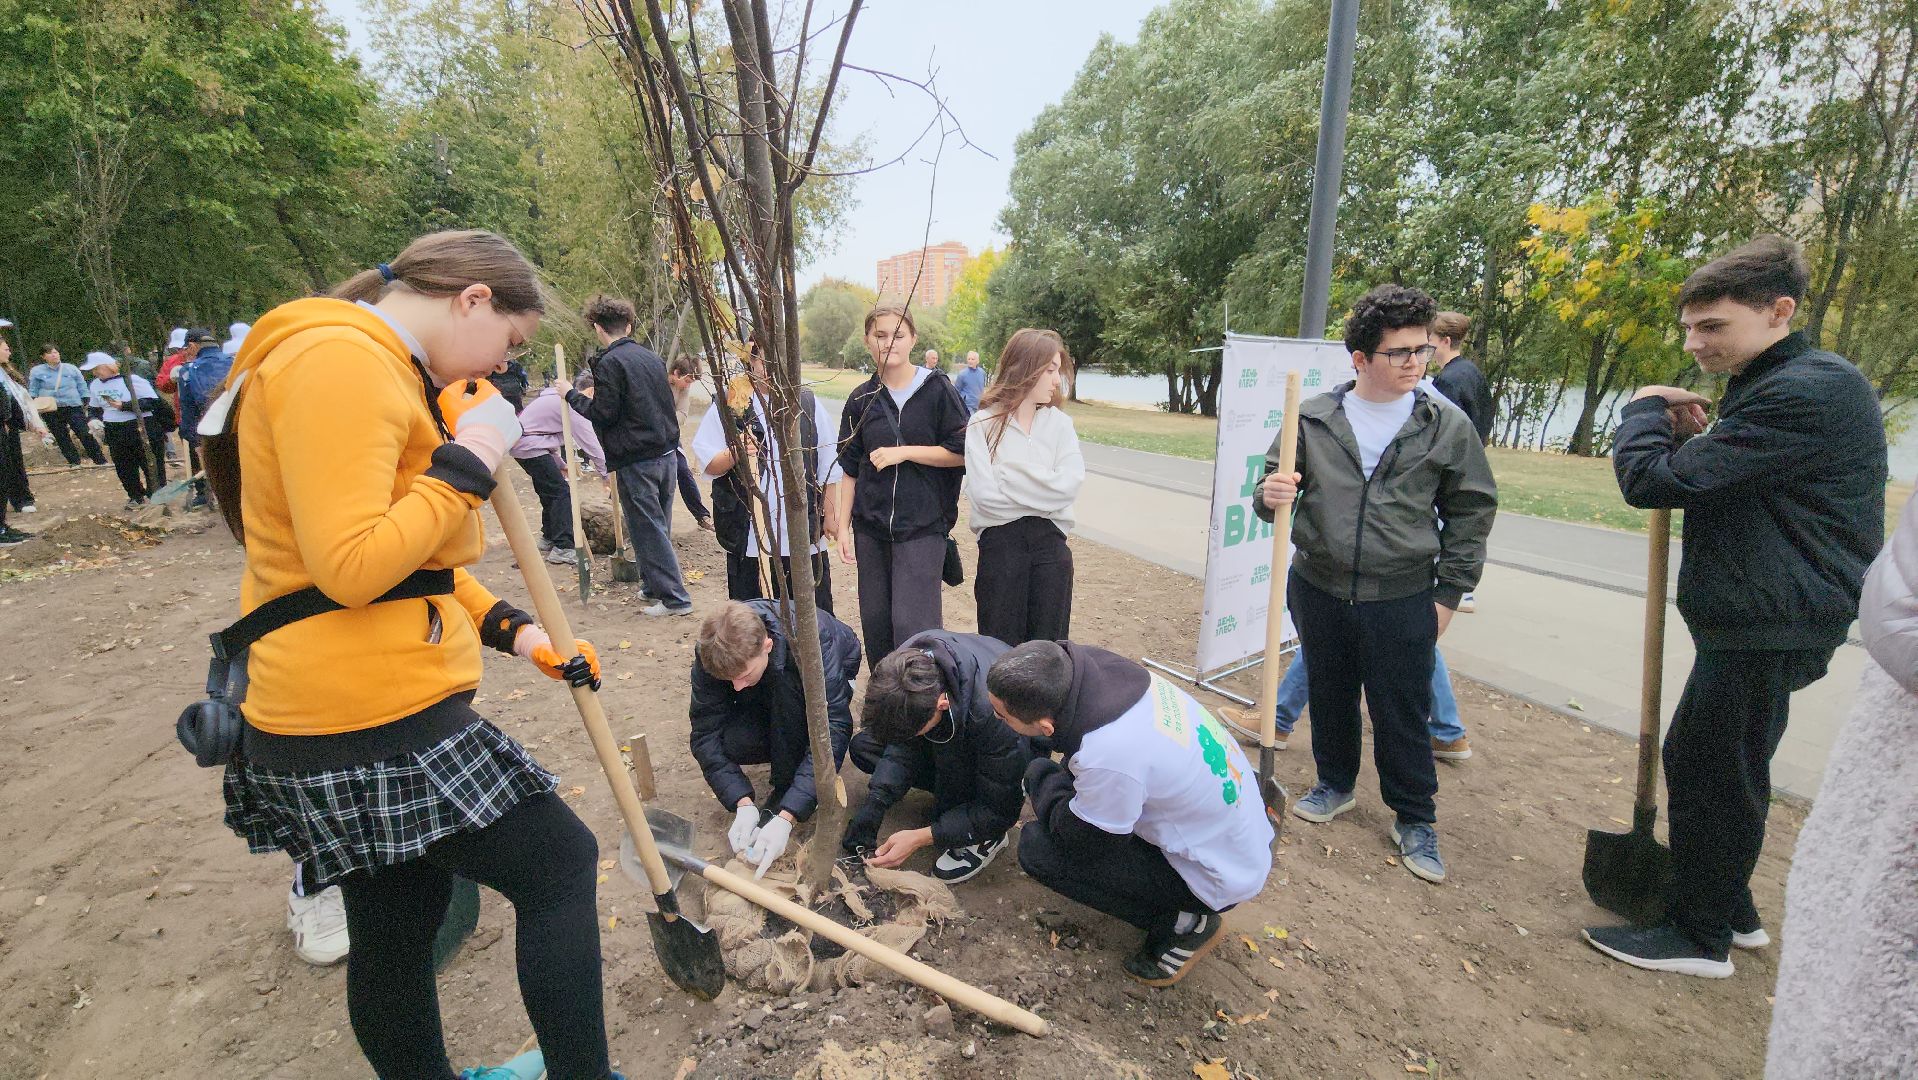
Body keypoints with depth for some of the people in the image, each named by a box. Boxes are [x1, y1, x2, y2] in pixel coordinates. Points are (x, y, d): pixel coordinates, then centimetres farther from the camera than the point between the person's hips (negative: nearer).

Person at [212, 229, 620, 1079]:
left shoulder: (388, 371, 17)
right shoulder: (337, 360, -16)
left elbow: (422, 562, 21)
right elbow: (352, 569, -25)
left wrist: (514, 632, 12)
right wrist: (469, 461, -16)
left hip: (385, 706, 10)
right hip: (372, 724, -10)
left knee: (398, 926, 20)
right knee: (560, 865, 1)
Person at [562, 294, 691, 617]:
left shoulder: (609, 362, -11)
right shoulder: (652, 357, 11)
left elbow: (603, 415, -12)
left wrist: (571, 394, 3)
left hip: (636, 462, -7)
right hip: (667, 454, 7)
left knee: (649, 531, -1)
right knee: (658, 527, 17)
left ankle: (674, 598, 0)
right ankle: (653, 584, 29)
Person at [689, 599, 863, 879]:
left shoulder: (812, 641, -42)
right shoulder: (712, 654, -31)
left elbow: (832, 732, -43)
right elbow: (706, 734, -26)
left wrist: (785, 818, -49)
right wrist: (743, 804, -38)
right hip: (769, 698, 3)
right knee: (734, 743, -28)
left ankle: (784, 790, -16)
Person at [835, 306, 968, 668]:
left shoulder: (937, 389, -3)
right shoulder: (861, 399, 8)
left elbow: (962, 452, -6)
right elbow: (851, 469, 12)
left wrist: (903, 452, -12)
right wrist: (843, 526, 8)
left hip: (923, 525, -4)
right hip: (871, 526, 4)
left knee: (912, 624, -10)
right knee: (875, 621, 10)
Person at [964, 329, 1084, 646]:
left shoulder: (1060, 423, 5)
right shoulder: (984, 423, -3)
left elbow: (1070, 485, -9)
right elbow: (983, 492, -15)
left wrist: (1010, 475, -10)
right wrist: (1042, 489, -7)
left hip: (1050, 541, 3)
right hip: (999, 542, -2)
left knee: (1049, 644, 11)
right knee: (1000, 647, 8)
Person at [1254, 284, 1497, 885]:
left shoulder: (1448, 426, -3)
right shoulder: (1313, 419, -3)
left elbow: (1471, 513, 3)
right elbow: (1275, 482, 5)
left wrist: (1448, 594, 1)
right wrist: (1270, 496, -20)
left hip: (1403, 602, -1)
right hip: (1317, 591, 2)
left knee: (1403, 715, 9)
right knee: (1329, 698, 18)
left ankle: (1414, 820, 30)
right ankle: (1335, 785, 41)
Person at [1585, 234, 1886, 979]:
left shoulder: (1805, 393, -20)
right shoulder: (1784, 385, 14)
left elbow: (1651, 481, -24)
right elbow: (1719, 478, 19)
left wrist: (1643, 411, -6)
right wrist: (1689, 435, 1)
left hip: (1768, 628, -10)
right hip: (1761, 618, 10)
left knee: (1712, 777, 1)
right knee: (1700, 763, 19)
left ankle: (1700, 937, 17)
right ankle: (1730, 909, 34)